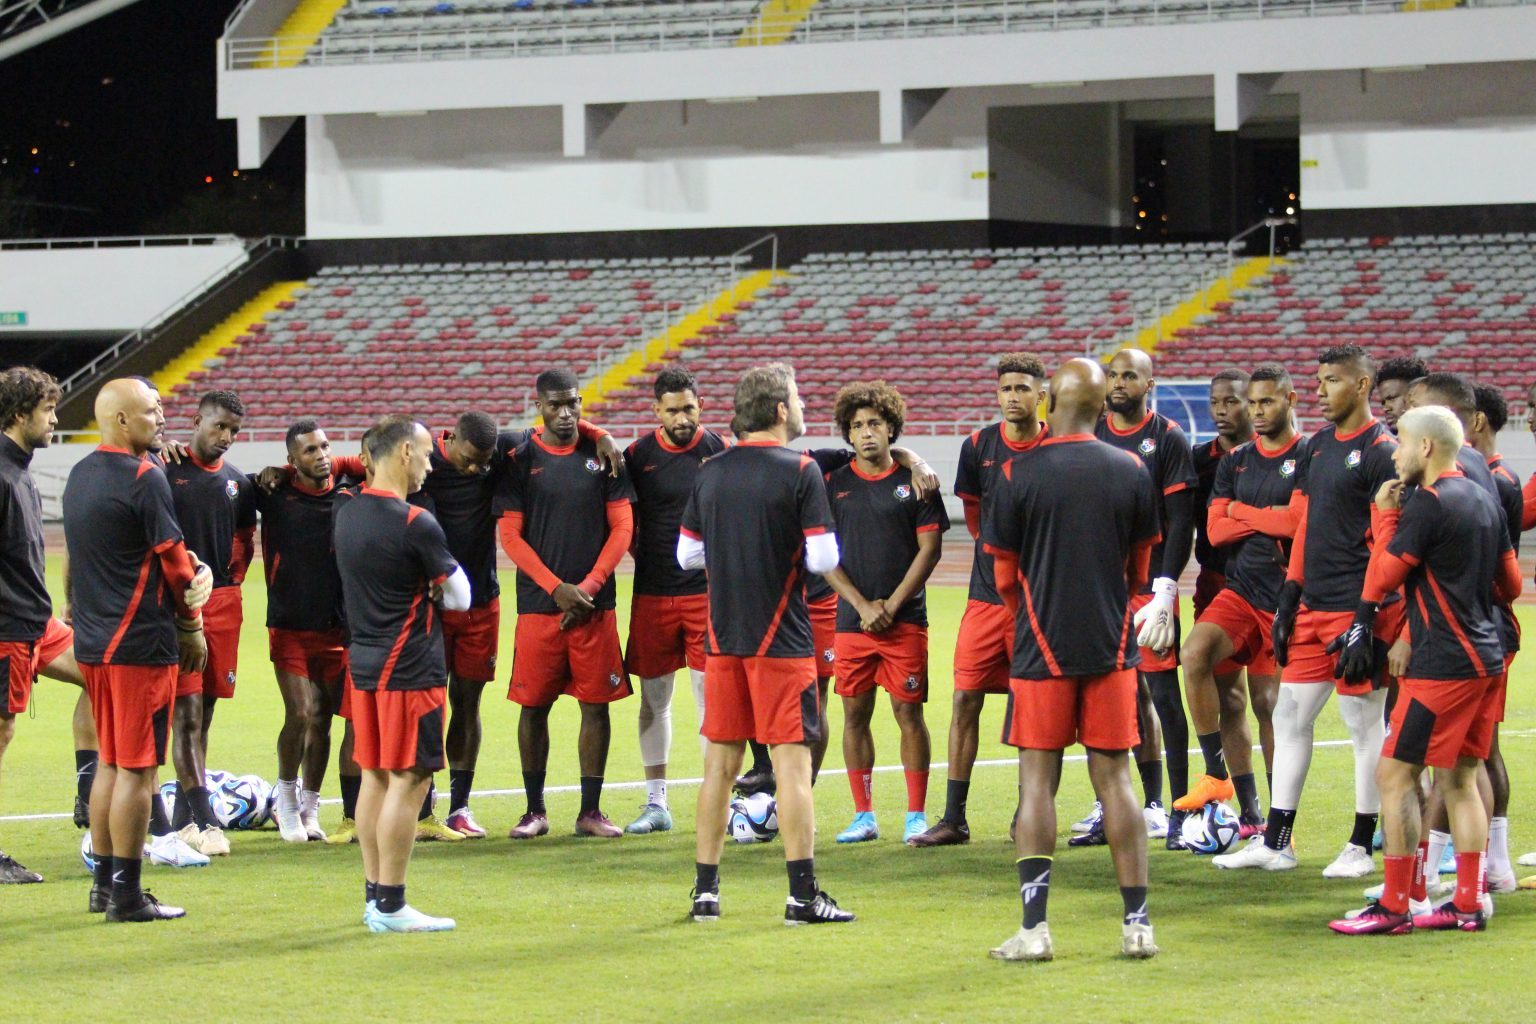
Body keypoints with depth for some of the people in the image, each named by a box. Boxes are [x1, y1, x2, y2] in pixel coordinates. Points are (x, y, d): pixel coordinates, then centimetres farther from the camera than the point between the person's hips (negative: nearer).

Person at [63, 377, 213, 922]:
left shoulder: (80, 474, 11)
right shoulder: (143, 478, -14)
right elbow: (173, 561, -10)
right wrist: (191, 626, 3)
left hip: (93, 640, 8)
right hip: (140, 641, -8)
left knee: (110, 762, 16)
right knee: (136, 768, -3)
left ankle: (103, 881, 20)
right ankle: (127, 892, -1)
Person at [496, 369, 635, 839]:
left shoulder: (601, 456, 5)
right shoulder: (521, 460, 2)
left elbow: (622, 527, 5)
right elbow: (510, 534, 0)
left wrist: (588, 588, -5)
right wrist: (555, 588, -9)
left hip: (594, 603, 1)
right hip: (538, 603, -1)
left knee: (596, 704, 1)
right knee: (533, 706, 2)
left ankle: (590, 810, 8)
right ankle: (535, 810, 12)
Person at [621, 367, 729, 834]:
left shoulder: (719, 451, -1)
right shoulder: (638, 455, 3)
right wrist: (646, 562, 2)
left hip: (707, 593, -2)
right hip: (652, 595, 2)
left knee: (710, 697, -3)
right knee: (654, 699, 7)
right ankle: (656, 803, 15)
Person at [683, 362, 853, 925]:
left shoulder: (710, 471, 6)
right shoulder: (800, 471, -10)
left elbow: (687, 553, 10)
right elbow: (823, 558, -14)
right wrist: (789, 551, 7)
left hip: (722, 638, 5)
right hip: (781, 642, -5)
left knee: (720, 762, 11)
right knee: (792, 760, -4)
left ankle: (705, 890, 13)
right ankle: (802, 894, -7)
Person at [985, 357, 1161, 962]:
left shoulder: (1019, 474, -8)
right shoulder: (1132, 473, 1)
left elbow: (1004, 573, 2)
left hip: (1041, 647, -2)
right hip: (1112, 646, 2)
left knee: (1037, 780, 1)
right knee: (1114, 778, 7)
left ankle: (1034, 928, -2)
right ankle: (1137, 922, 7)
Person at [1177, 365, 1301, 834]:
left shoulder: (1309, 457, -2)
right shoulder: (1236, 461, 15)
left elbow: (1302, 521, -14)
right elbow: (1215, 528, 6)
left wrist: (1243, 513, -1)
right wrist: (1272, 520, -7)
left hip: (1284, 597, -4)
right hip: (1238, 589, 4)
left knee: (1270, 703, -2)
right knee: (1195, 654, -19)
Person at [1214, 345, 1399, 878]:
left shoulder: (1381, 451, -10)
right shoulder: (1317, 446, 14)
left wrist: (1369, 620, -18)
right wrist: (1289, 597, 13)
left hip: (1357, 608, -8)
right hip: (1312, 608, 8)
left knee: (1364, 723, 0)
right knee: (1290, 717, 9)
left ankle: (1362, 846, 8)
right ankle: (1275, 842, 14)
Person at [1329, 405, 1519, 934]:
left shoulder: (1429, 504, -14)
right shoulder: (1485, 499, 12)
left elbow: (1382, 579, -9)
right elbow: (1510, 583, 18)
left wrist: (1386, 517, 0)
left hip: (1442, 664, -9)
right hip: (1486, 657, 9)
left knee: (1396, 774, -4)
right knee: (1459, 779, 14)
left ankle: (1395, 905, -5)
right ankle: (1468, 904, 14)